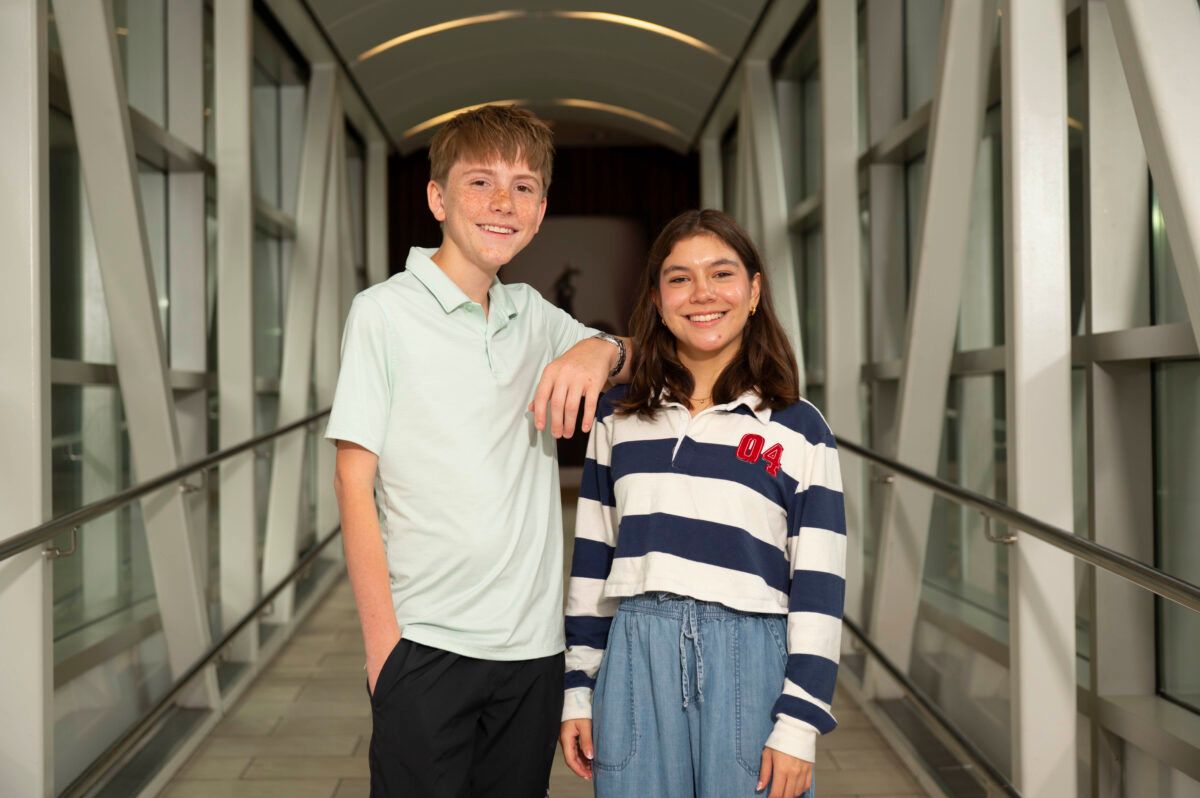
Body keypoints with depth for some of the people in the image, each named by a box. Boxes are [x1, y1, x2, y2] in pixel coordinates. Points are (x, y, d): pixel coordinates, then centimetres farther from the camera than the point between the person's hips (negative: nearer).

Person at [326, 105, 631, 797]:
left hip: (533, 647, 5)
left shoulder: (535, 315, 9)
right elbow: (355, 482, -6)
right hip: (426, 644, -4)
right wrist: (382, 643, -10)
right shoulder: (384, 311, -5)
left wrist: (601, 350, -5)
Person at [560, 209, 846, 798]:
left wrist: (798, 725, -5)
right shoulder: (618, 416, 8)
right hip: (634, 660, 2)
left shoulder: (799, 430, 0)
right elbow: (592, 557, 11)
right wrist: (577, 691, 9)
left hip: (749, 662, -2)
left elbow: (819, 589, -2)